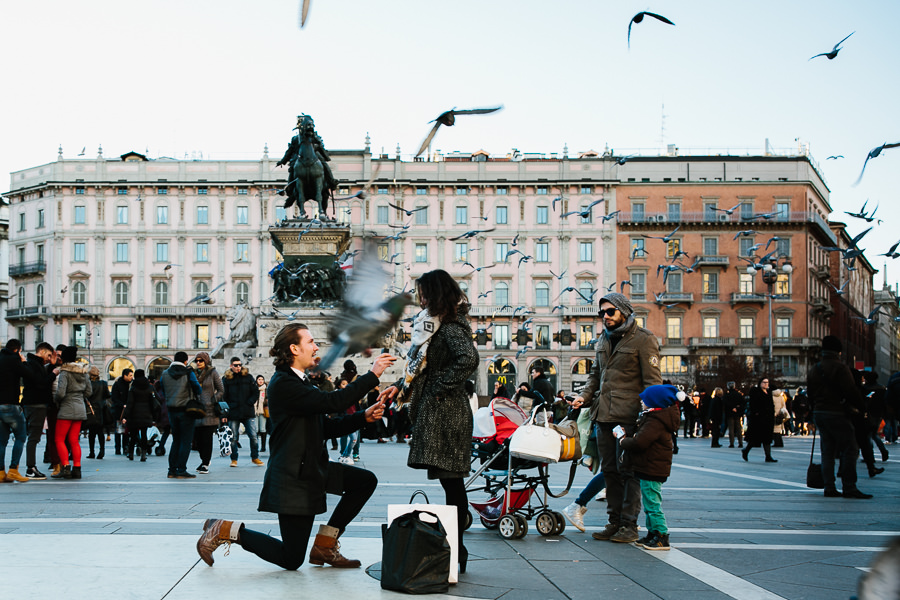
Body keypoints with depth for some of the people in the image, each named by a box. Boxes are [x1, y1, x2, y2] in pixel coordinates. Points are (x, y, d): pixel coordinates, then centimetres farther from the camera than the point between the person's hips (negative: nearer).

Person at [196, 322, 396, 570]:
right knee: (292, 559, -4)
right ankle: (225, 530, 10)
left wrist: (364, 417, 0)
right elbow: (332, 401, -28)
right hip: (293, 478, -10)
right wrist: (372, 375, -23)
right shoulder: (283, 384, -19)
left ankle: (324, 545, 10)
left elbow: (325, 427, 12)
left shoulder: (300, 382, 13)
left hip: (312, 469, 10)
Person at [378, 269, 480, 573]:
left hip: (446, 411, -10)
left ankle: (456, 552, -4)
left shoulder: (451, 327, -12)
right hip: (434, 411, 10)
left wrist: (440, 388, -20)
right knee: (449, 482, 10)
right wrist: (400, 386, 17)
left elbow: (469, 358, -29)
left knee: (451, 481, -7)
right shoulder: (435, 324, 19)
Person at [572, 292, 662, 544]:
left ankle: (629, 525, 0)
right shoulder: (604, 339, 18)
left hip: (628, 416, -7)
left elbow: (652, 380, -7)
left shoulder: (643, 339, -4)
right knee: (609, 469, 10)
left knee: (627, 469, -6)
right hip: (604, 415, 7)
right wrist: (585, 395, 10)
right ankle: (614, 522, 17)